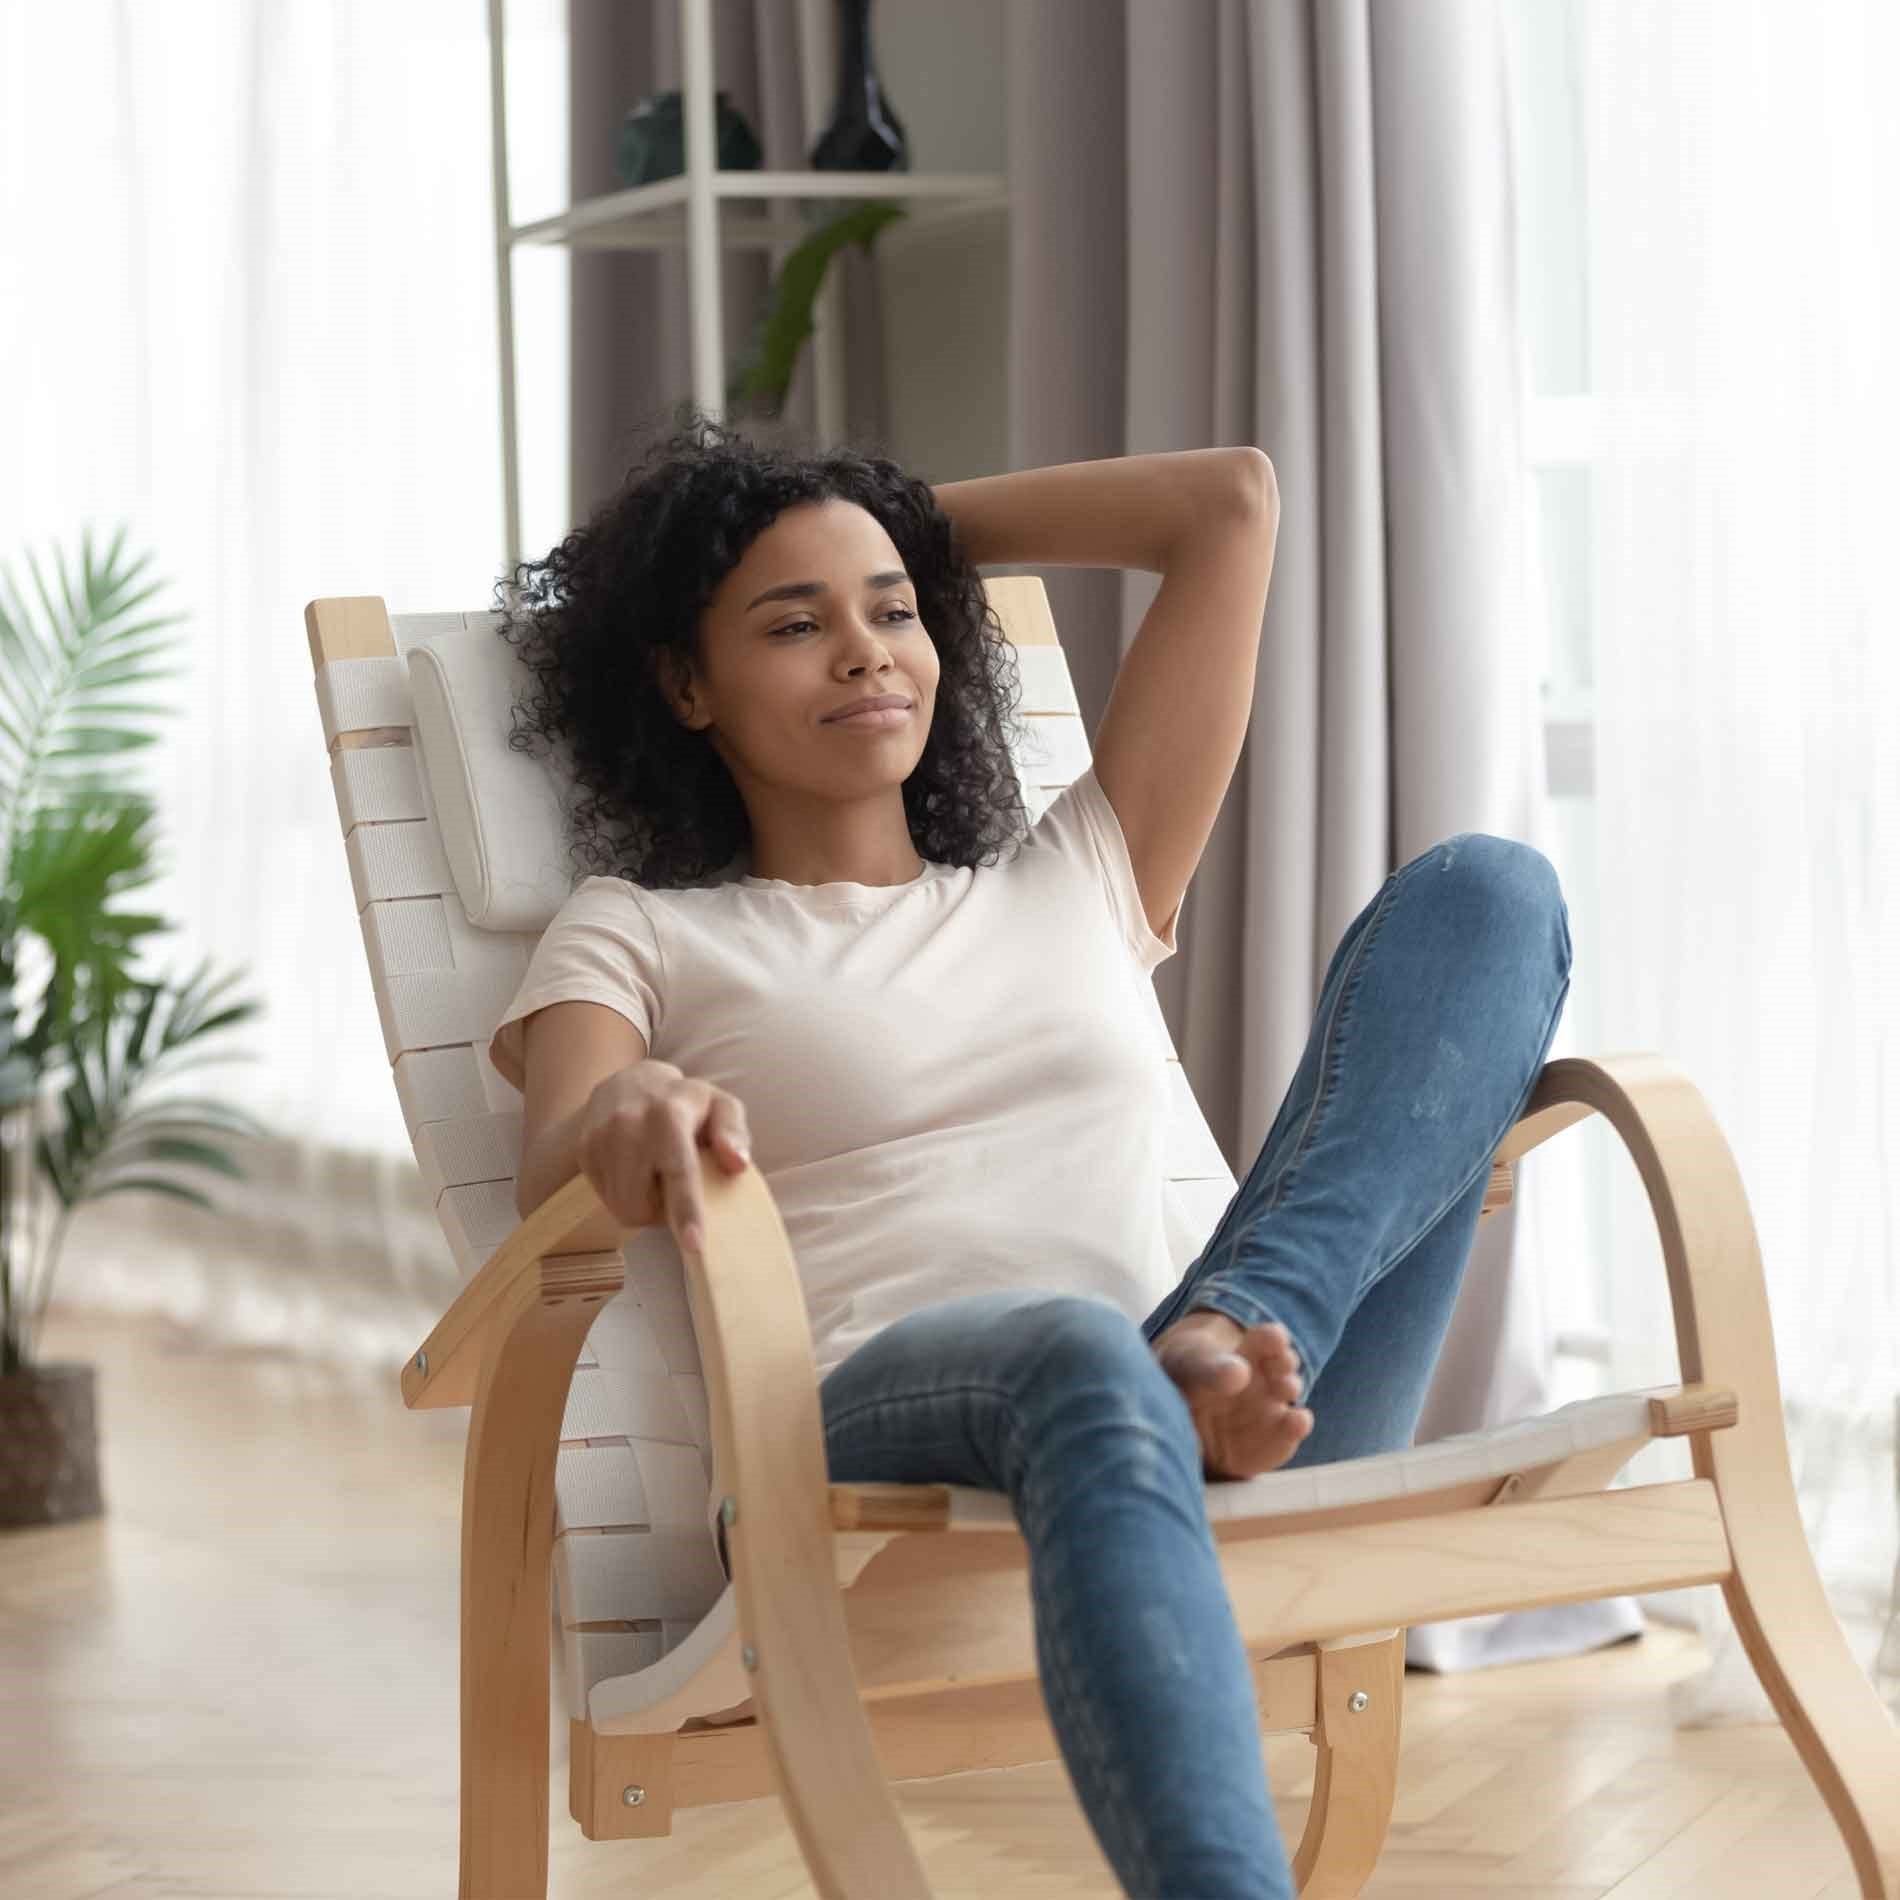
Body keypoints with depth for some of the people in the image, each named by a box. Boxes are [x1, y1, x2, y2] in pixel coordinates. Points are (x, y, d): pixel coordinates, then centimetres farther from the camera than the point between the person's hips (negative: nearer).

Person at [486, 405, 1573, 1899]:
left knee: (1484, 889, -7)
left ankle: (1231, 1341, -31)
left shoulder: (1078, 883, 33)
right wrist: (625, 1115, -25)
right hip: (867, 1429, -4)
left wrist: (928, 524, 39)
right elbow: (550, 1187, -1)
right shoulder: (641, 934, 22)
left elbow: (1228, 502, 35)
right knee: (1081, 1362, -43)